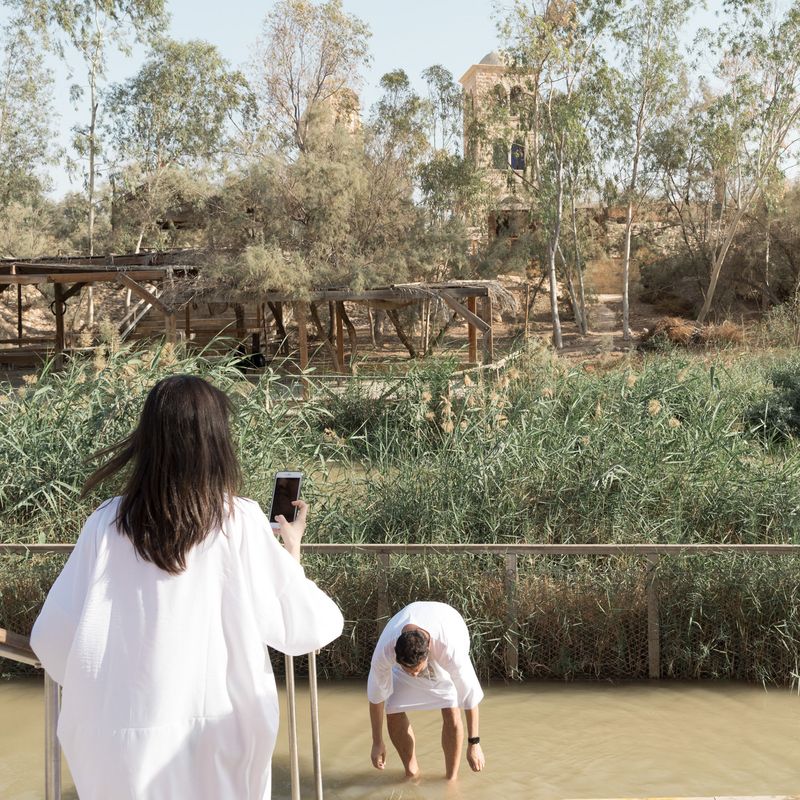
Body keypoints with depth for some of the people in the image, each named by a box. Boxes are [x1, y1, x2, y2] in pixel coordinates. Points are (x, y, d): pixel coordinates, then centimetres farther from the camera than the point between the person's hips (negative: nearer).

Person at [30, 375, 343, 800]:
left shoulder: (108, 523, -6)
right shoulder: (239, 521, -9)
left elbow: (54, 638, -6)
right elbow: (303, 627, -4)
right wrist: (292, 550, 12)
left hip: (126, 735, 1)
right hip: (218, 731, -1)